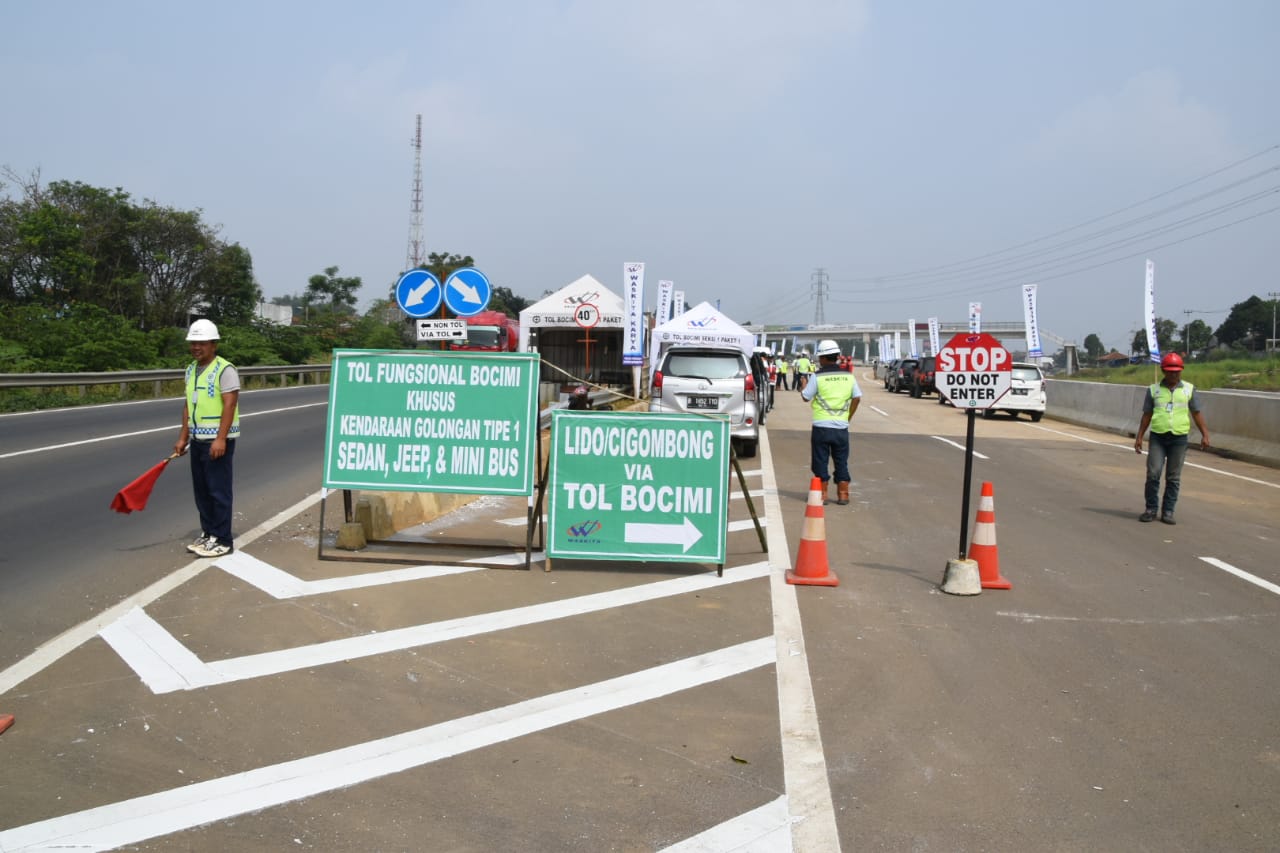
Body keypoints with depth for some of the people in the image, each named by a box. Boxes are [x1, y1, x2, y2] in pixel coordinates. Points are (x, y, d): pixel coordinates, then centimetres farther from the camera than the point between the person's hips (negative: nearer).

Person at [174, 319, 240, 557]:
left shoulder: (225, 369, -12)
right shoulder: (191, 370, 14)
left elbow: (229, 405, -19)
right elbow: (188, 405, 18)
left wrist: (220, 439, -25)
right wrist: (183, 437, 15)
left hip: (217, 440, -8)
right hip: (197, 439, 8)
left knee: (218, 491, -4)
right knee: (201, 491, 13)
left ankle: (222, 541, 2)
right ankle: (208, 534, 23)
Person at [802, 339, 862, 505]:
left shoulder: (817, 377, -8)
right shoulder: (848, 376, 4)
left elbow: (806, 396, -3)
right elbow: (857, 397, 4)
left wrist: (804, 386, 18)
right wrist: (849, 417, 13)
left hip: (821, 426, -3)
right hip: (841, 426, 3)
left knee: (820, 462, 5)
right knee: (841, 462, 12)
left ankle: (823, 494, 6)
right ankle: (843, 495, 12)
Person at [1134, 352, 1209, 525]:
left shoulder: (1189, 389, 7)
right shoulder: (1154, 390, 7)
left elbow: (1196, 414, 9)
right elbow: (1146, 415, 10)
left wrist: (1205, 434, 1)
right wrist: (1139, 437, 6)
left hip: (1179, 438, 0)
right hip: (1157, 437, 0)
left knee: (1173, 478, 3)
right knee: (1153, 474, -6)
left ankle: (1167, 512, 9)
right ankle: (1151, 509, 5)